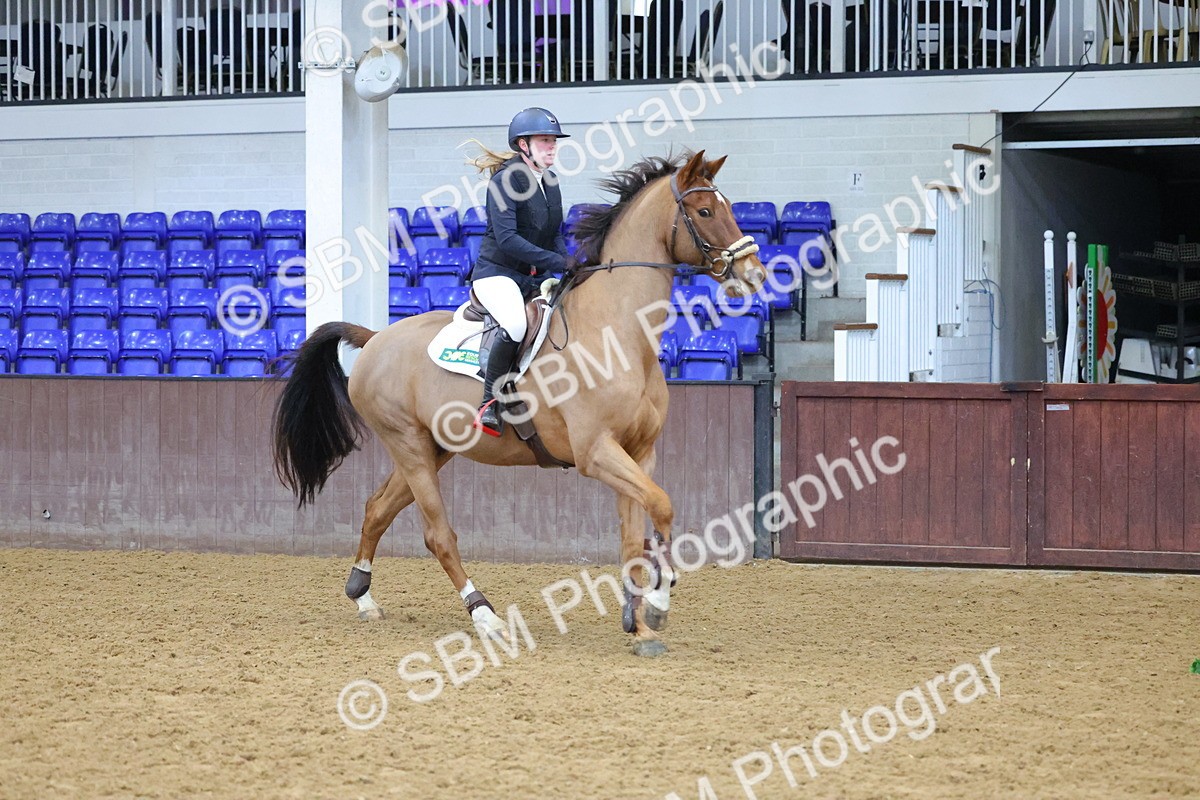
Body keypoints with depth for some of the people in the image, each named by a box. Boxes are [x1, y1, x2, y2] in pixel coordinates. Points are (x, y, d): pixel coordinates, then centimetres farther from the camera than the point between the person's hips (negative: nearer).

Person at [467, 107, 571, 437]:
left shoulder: (550, 182, 11)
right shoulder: (505, 180, -13)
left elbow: (555, 236, 16)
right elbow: (507, 238, -23)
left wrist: (568, 268, -4)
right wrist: (557, 262, -27)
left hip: (534, 278, 8)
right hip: (497, 273, -8)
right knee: (514, 325, -36)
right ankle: (490, 402, -22)